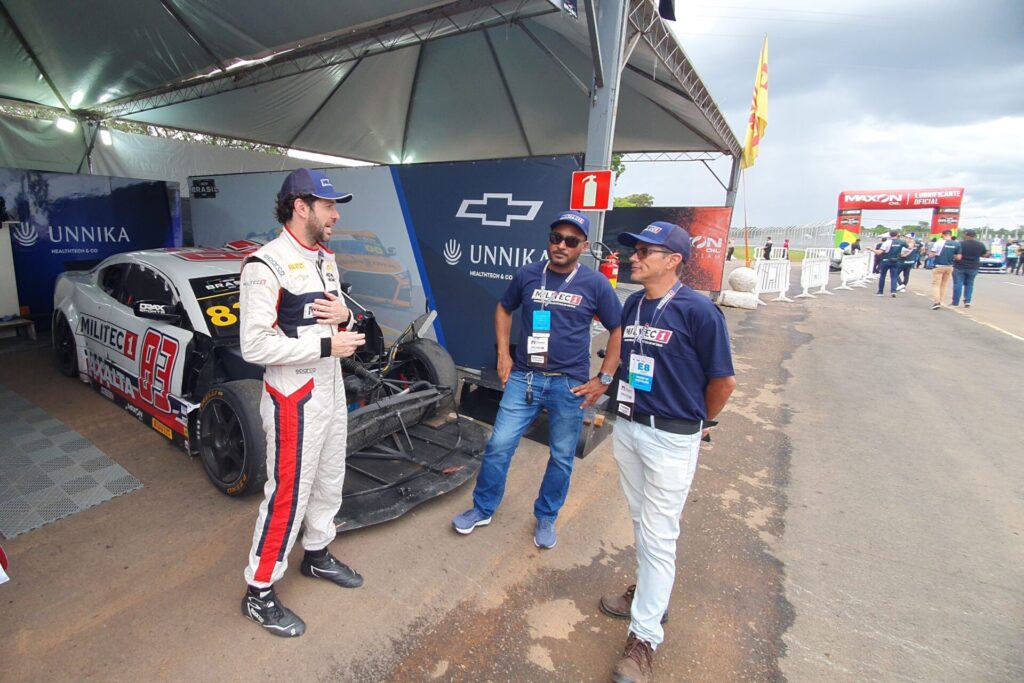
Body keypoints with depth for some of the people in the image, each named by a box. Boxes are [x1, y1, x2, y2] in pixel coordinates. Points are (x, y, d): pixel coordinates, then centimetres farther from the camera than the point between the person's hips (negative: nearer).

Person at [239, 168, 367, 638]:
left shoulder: (325, 259, 8)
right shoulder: (265, 265, -19)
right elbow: (255, 346, -24)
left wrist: (344, 314, -5)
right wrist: (326, 345, -22)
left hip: (332, 390, 9)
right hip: (294, 399, -8)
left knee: (328, 482, 21)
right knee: (288, 495, 4)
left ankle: (317, 555, 44)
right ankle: (259, 594, 25)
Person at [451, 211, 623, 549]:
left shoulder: (595, 284, -5)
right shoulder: (528, 274, 0)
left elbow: (618, 330, 1)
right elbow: (503, 308, 16)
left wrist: (604, 378, -4)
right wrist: (503, 354, 6)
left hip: (569, 385, -1)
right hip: (524, 378, 2)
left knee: (562, 457, 12)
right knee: (499, 446, 5)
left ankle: (546, 518, 35)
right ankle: (482, 509, 28)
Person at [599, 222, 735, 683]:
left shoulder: (699, 311, -17)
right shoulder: (632, 305, 3)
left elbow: (723, 379, -10)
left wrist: (699, 423, 3)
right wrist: (621, 407, 13)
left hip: (671, 438, -7)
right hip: (628, 427, 7)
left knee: (658, 534, 4)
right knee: (641, 521, 22)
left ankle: (644, 635, 19)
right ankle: (648, 591, 45)